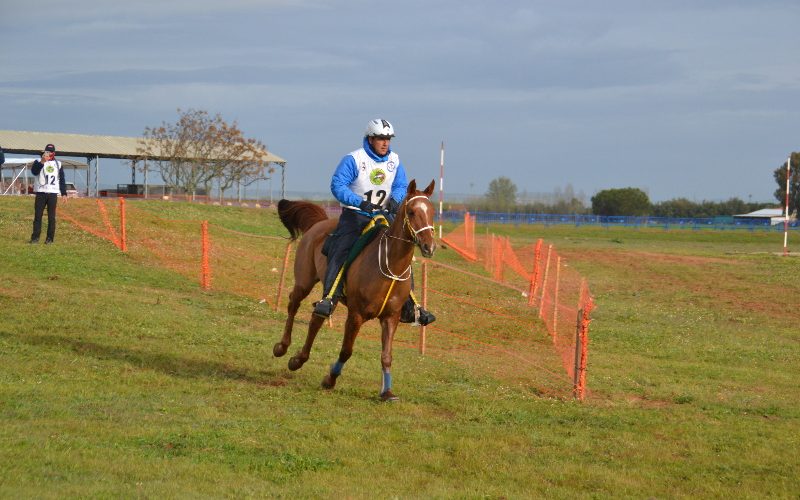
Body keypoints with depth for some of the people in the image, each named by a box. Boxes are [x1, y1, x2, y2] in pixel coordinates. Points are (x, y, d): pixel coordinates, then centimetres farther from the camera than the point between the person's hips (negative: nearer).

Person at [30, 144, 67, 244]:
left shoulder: (58, 164, 12)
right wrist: (42, 162, -26)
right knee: (38, 216, -3)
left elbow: (62, 179, 13)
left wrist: (64, 193, 6)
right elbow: (34, 171, -15)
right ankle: (35, 237, -1)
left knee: (51, 217, 0)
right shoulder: (38, 162, 5)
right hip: (40, 193, -1)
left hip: (53, 193, 1)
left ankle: (50, 238, 3)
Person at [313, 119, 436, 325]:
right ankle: (328, 298, -31)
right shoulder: (354, 159, -12)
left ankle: (409, 307, 4)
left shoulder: (394, 160, 5)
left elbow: (401, 186, 9)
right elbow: (337, 185, -18)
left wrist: (395, 200, -15)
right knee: (341, 252, -25)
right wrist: (360, 202, -32)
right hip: (355, 215, -5)